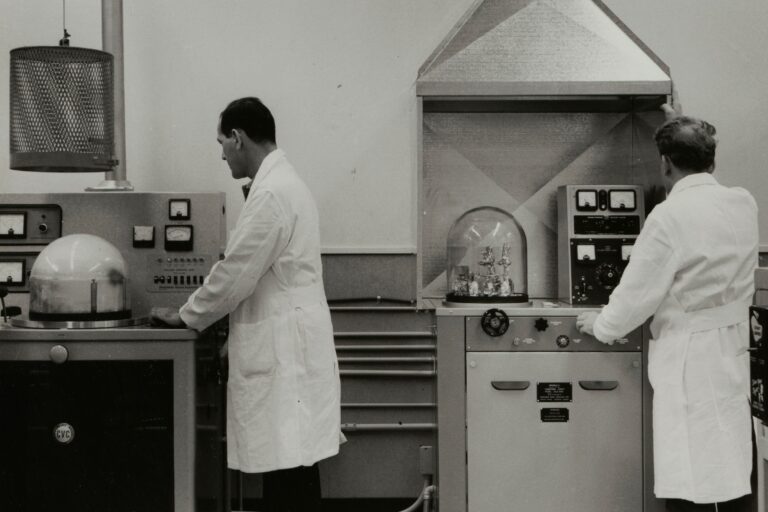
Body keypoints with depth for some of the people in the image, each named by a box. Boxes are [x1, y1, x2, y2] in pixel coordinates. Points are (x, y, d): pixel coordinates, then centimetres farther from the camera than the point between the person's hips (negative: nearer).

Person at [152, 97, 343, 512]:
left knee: (290, 468, -4)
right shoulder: (282, 182, 16)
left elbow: (236, 273, -15)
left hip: (283, 349, -10)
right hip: (281, 346, 10)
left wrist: (186, 316, -1)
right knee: (285, 465, 13)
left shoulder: (271, 192, -16)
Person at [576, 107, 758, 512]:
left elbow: (639, 290, -13)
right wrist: (684, 130, 33)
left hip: (689, 355, -7)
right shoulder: (745, 204, 2)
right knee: (733, 470, 16)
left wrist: (601, 326, 5)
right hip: (733, 351, 7)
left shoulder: (669, 216, -18)